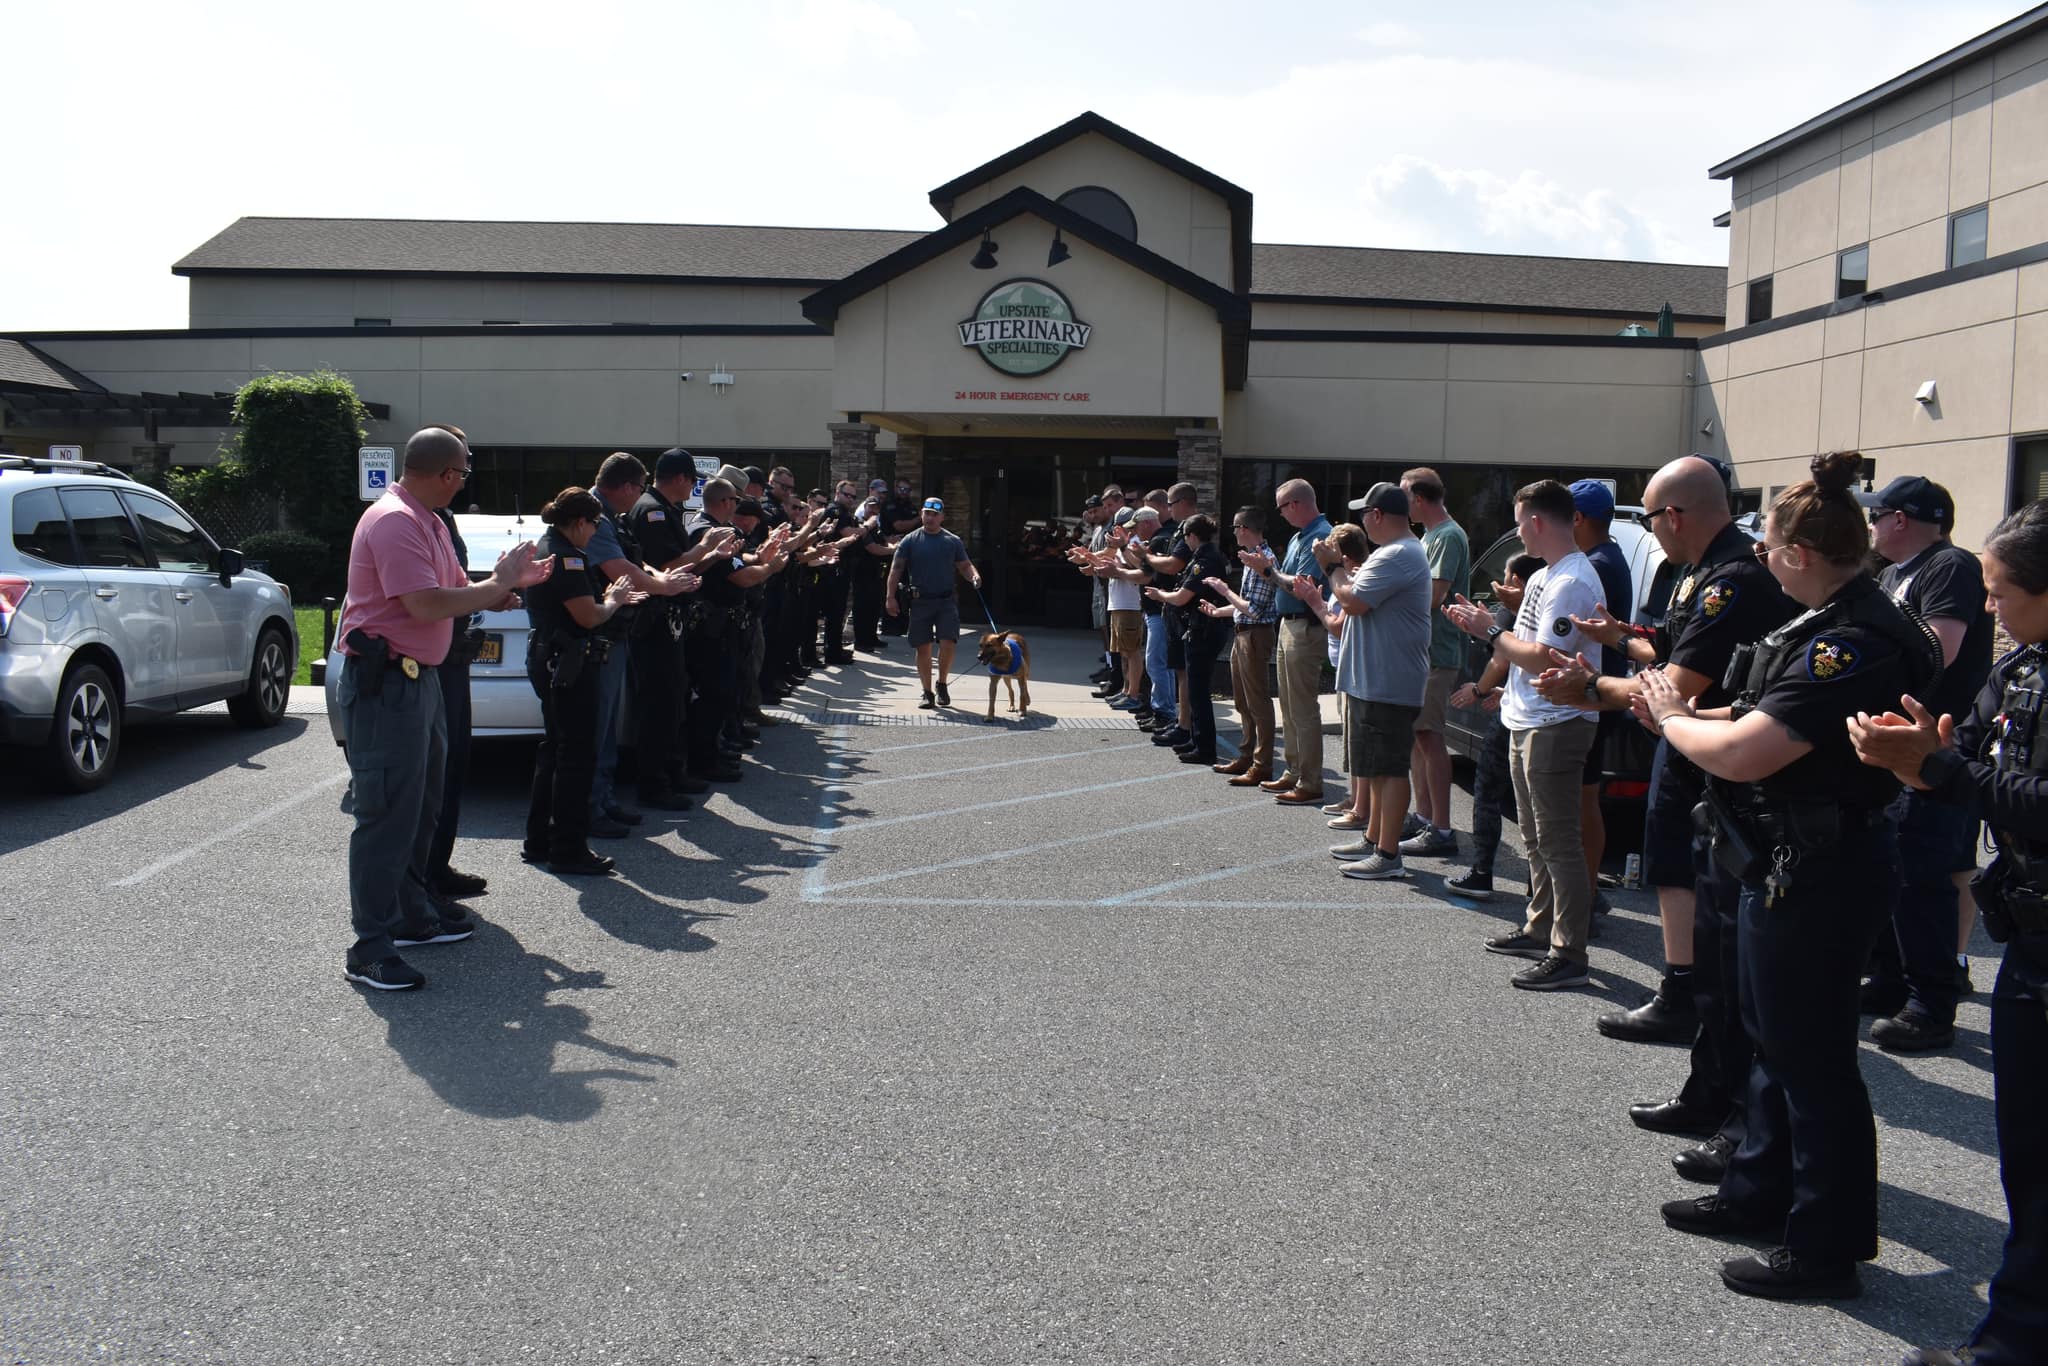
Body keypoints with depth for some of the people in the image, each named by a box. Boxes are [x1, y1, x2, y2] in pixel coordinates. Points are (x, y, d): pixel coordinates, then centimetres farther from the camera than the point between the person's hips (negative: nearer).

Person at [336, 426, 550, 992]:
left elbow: (457, 591, 18)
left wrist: (505, 581, -1)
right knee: (387, 814, -9)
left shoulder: (428, 522, 16)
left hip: (419, 678, 11)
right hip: (383, 684, -11)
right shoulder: (394, 521, -17)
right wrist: (498, 585, -14)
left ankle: (412, 916, 32)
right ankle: (370, 949, -4)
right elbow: (427, 605, -26)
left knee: (420, 807, 19)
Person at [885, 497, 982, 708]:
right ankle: (927, 693, 13)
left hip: (946, 601, 0)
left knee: (948, 644, -11)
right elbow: (896, 568, 0)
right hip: (920, 601, 0)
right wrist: (890, 597, -9)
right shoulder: (910, 541, 3)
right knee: (923, 648, 3)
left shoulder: (953, 541, 8)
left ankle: (942, 685, 12)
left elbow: (965, 566, 11)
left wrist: (974, 576, -12)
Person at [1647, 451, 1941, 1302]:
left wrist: (1672, 719, -11)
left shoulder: (1850, 646, -26)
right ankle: (1761, 1193, 39)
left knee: (1811, 1058, 2)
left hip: (1817, 876, -11)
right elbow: (1766, 722, 14)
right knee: (1775, 1039, 22)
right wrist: (1689, 716, 0)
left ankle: (1827, 1248, 17)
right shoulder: (1838, 625, 8)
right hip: (1794, 866, 11)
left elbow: (1742, 754, -29)